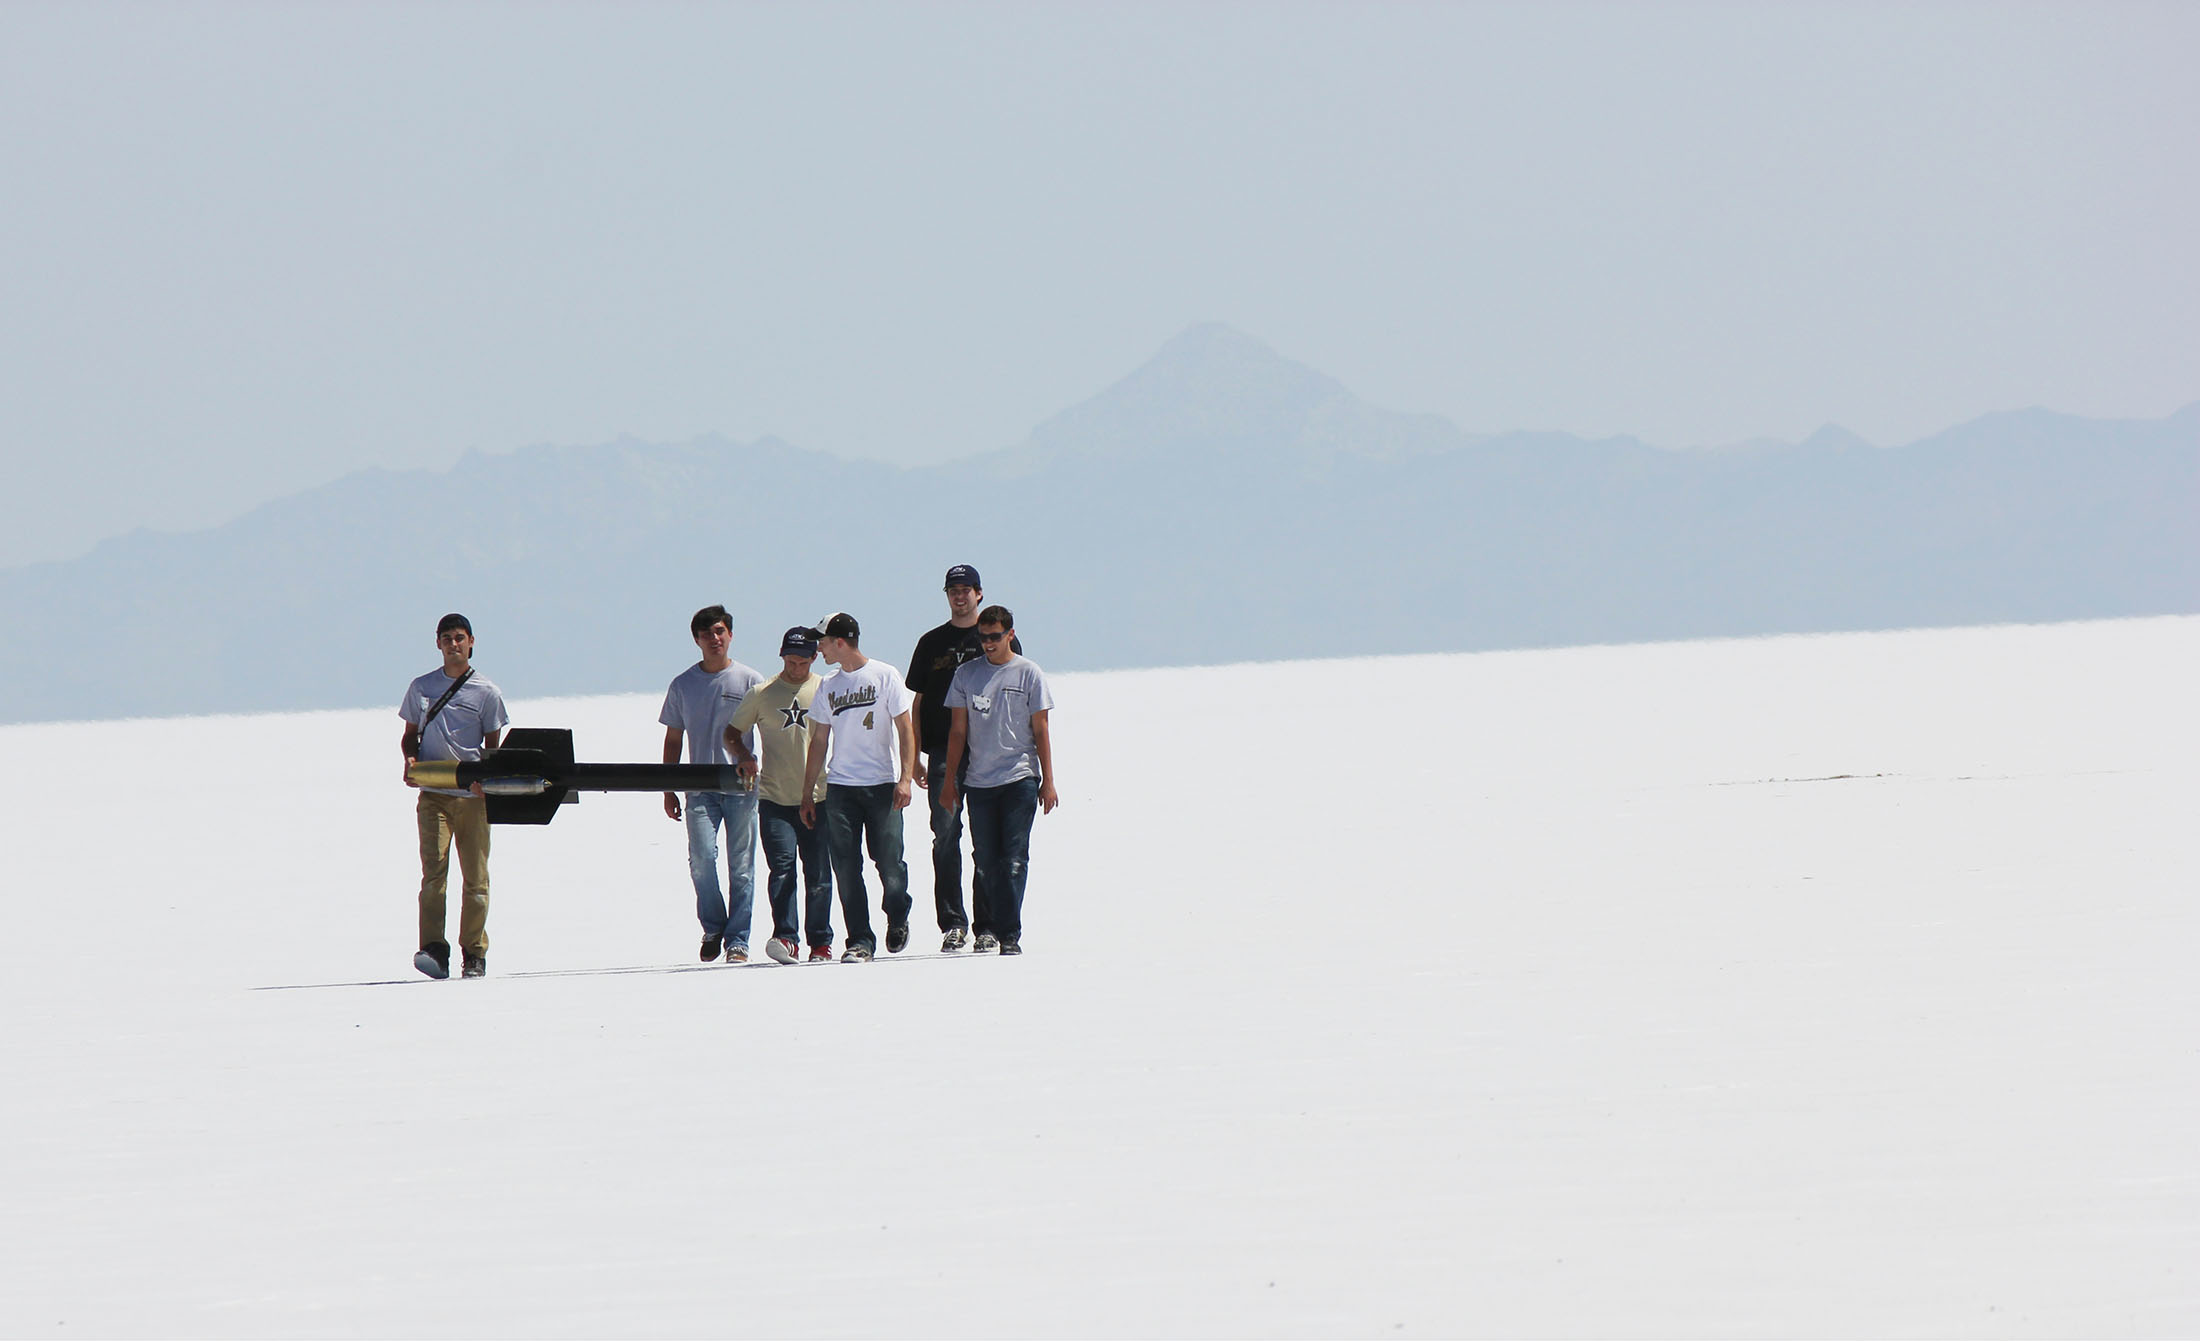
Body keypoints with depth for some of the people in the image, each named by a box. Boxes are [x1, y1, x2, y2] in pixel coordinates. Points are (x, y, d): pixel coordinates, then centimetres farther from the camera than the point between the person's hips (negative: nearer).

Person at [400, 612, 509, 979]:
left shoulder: (486, 692, 7)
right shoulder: (421, 688, 12)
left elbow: (493, 745, 8)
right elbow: (410, 735, 20)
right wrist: (410, 759, -3)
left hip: (472, 795, 0)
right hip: (432, 794, 0)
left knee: (475, 878, 2)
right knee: (433, 872, -14)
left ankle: (474, 953, 10)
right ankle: (433, 949, -21)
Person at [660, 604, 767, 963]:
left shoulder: (750, 681, 3)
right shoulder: (684, 684, 8)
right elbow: (673, 739, 13)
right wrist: (668, 790, 9)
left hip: (742, 786, -1)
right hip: (701, 788, 1)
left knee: (741, 866, -1)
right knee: (702, 857, -13)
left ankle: (738, 942, 5)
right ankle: (712, 928, 6)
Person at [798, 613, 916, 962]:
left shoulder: (885, 676, 0)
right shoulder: (828, 687, 13)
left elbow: (905, 730, -2)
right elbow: (819, 742, 16)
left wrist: (905, 779, -12)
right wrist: (807, 793, 12)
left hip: (882, 784, -4)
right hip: (840, 786, 4)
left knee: (889, 863, -5)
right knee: (846, 868, -3)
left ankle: (898, 920, 22)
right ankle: (859, 941, 1)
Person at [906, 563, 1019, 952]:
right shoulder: (932, 643, 12)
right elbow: (918, 702, 13)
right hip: (943, 754, 1)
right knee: (945, 838, -4)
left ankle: (988, 924, 3)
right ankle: (953, 923, -2)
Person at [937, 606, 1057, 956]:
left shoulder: (1029, 674, 3)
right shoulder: (967, 675, 9)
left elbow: (1040, 730, 3)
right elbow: (958, 730, 12)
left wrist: (1048, 781, 0)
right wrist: (949, 780, 9)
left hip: (1020, 780, -3)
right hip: (979, 780, 3)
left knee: (1013, 859, -9)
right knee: (986, 860, 4)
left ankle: (1010, 934, -11)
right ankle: (990, 928, 15)